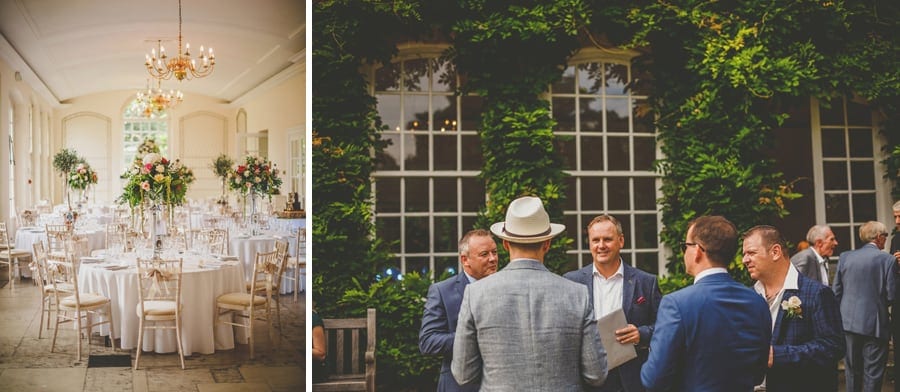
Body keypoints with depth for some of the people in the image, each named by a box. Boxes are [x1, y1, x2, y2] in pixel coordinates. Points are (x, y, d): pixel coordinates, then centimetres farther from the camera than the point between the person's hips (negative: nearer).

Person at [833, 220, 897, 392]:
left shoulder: (845, 257, 1)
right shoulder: (888, 260, -8)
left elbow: (836, 291, 3)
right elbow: (891, 295, -9)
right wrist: (881, 304, 13)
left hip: (849, 322, 4)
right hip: (875, 324, -3)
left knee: (852, 370, 14)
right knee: (873, 374, 5)